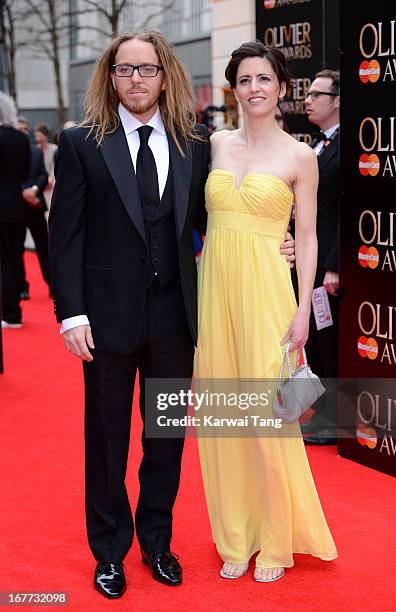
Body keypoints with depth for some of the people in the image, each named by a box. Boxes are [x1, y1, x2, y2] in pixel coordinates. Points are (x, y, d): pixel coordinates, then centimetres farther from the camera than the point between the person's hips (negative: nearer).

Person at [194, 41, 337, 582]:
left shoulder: (299, 156, -1)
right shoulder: (217, 144, 9)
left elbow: (306, 238, -1)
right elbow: (205, 217, 14)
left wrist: (303, 308, -8)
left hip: (265, 290, -4)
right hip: (214, 285, 4)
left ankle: (275, 541, 16)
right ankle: (236, 537, 21)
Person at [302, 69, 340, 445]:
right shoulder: (316, 146, 15)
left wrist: (334, 268, -22)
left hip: (329, 266, -9)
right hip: (308, 263, 9)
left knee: (331, 344, 0)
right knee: (314, 343, 16)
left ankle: (335, 425, 11)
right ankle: (322, 415, 28)